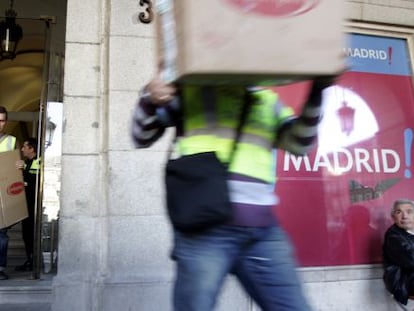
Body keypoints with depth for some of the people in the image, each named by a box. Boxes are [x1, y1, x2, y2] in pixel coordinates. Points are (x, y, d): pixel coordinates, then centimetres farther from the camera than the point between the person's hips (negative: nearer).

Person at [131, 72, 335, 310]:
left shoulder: (268, 100, 21)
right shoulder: (190, 90, 10)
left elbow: (300, 143, 11)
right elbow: (142, 137, 9)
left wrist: (317, 91, 1)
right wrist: (149, 100, -12)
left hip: (263, 232, 4)